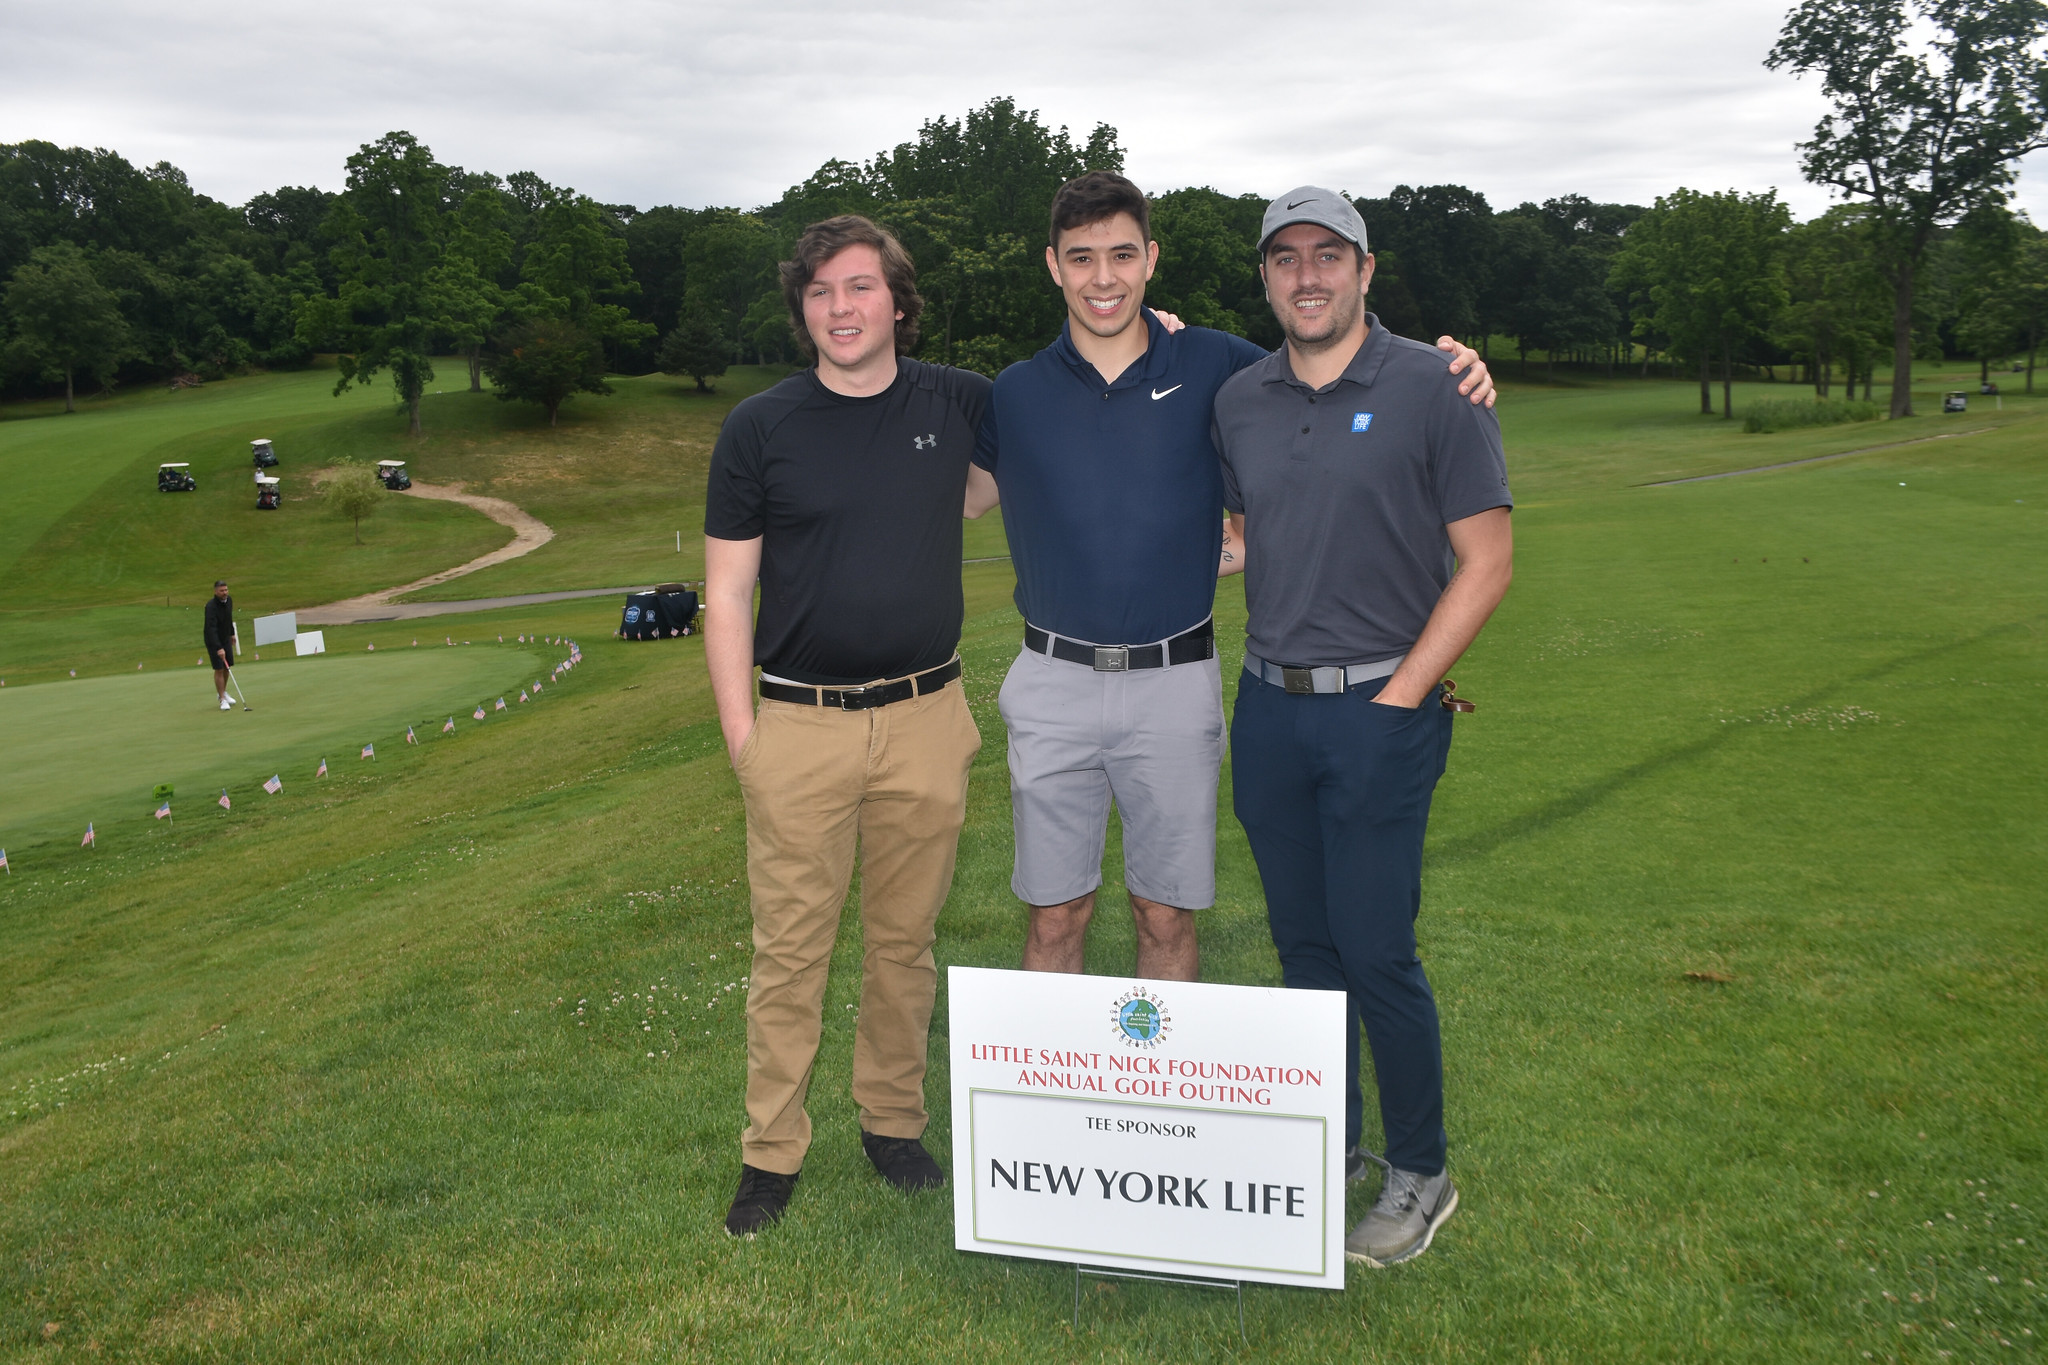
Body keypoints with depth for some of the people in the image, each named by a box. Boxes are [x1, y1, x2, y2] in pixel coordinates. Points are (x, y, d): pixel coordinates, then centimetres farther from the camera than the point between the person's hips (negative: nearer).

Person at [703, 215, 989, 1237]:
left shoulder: (958, 405, 4)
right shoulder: (759, 428, 0)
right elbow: (726, 594, 1)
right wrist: (739, 730, -5)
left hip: (926, 721, 2)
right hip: (801, 725, -1)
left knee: (906, 939, 13)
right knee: (788, 947, 3)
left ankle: (894, 1121, 30)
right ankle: (771, 1153, 18)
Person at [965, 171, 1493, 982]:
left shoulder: (1215, 368, 0)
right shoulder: (1017, 392, 3)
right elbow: (960, 497, 14)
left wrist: (1449, 371, -7)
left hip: (1175, 681, 0)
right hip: (1054, 681, 1)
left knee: (1166, 916, 10)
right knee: (1055, 915, 9)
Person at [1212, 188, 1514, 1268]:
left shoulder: (1433, 389, -6)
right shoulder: (1239, 399, 9)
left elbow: (1486, 562, -7)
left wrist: (1399, 696, -11)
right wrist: (1270, 665, 9)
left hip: (1380, 709, -5)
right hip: (1267, 704, 5)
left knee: (1377, 951, -3)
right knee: (1303, 942, 13)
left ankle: (1419, 1175, 16)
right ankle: (1327, 1142, 29)